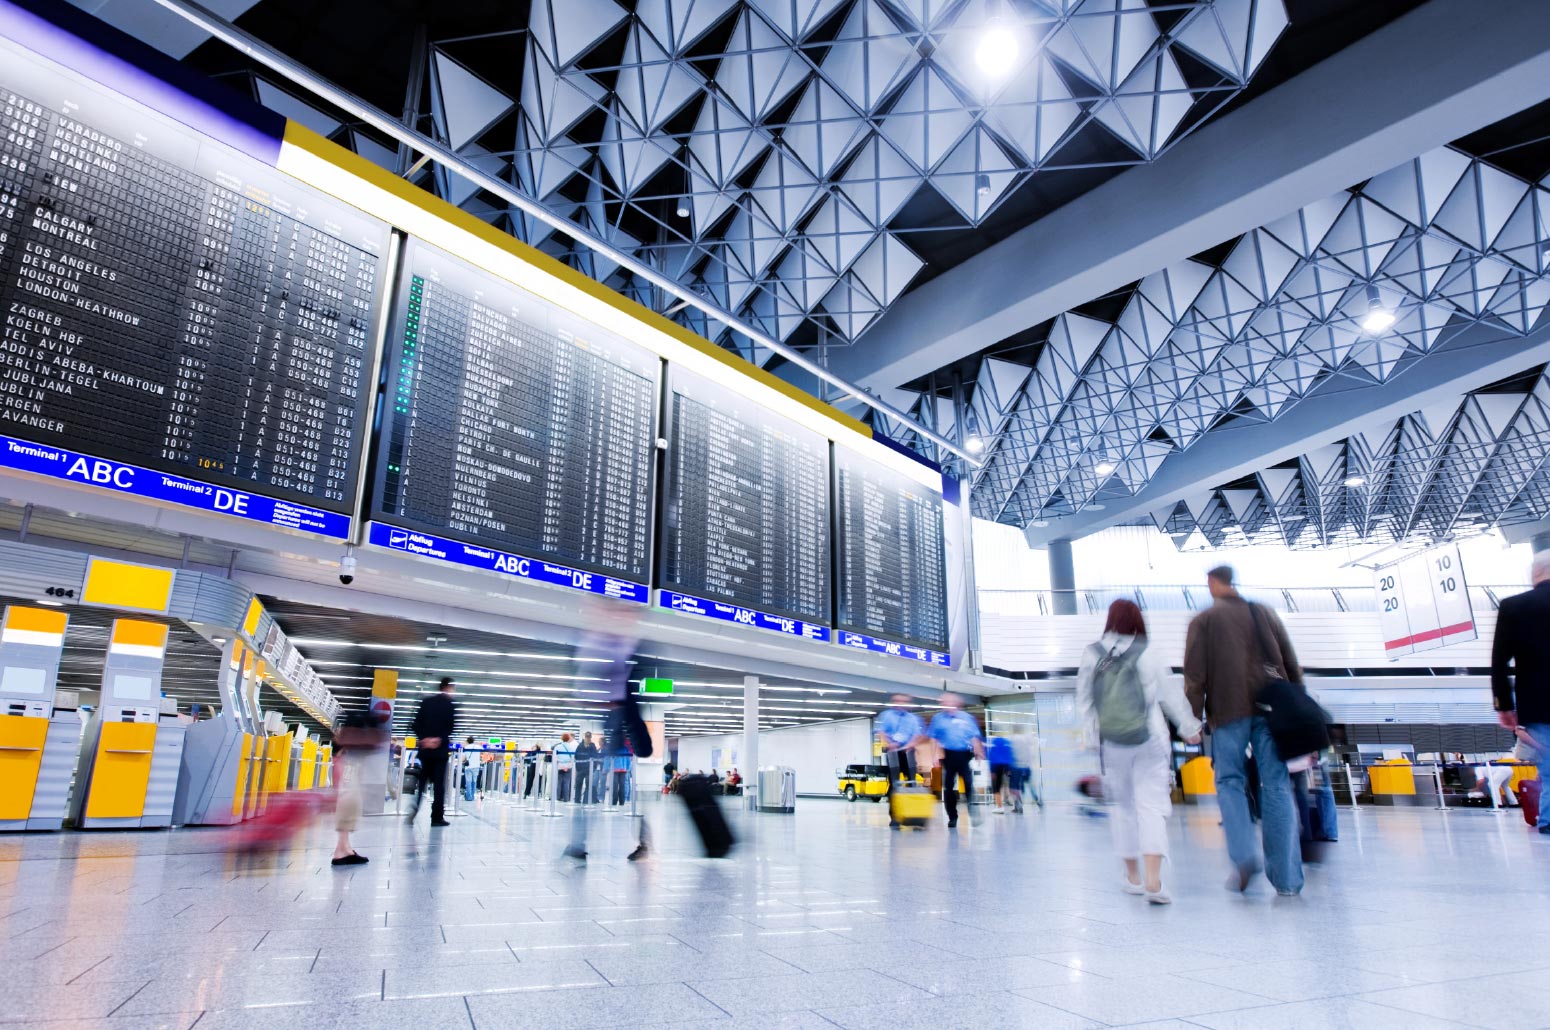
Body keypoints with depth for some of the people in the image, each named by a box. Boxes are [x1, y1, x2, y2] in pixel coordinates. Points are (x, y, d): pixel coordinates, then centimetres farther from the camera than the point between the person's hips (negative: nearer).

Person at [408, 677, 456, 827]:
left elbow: (417, 723, 2)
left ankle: (414, 807, -2)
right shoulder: (450, 704, -4)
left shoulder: (426, 702, 9)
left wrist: (423, 738, -4)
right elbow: (451, 726, -14)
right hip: (441, 749, -4)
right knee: (439, 783, 0)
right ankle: (437, 817, 0)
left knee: (422, 780, 16)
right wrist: (439, 739, -12)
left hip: (425, 748, 4)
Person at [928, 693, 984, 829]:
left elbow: (975, 737, 10)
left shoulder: (967, 718, 9)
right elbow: (932, 739, 6)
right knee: (948, 787, 4)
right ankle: (952, 817, 13)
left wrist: (978, 753, 1)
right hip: (948, 755, 0)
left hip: (965, 755, 0)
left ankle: (973, 813, 0)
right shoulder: (938, 718, 7)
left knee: (969, 785, -8)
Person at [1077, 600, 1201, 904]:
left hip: (1112, 745, 2)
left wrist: (1093, 728, 17)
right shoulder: (1146, 655, -7)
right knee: (1152, 806, -1)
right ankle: (1153, 880, -11)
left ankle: (1133, 876, 26)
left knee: (1122, 806, 15)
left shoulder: (1091, 655, -3)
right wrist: (1190, 727, 15)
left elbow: (1083, 700, 3)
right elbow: (1171, 693, 2)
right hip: (1150, 742, -2)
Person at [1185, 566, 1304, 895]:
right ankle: (1287, 877, 2)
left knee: (1230, 781, 7)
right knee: (1277, 785, 3)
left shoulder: (1203, 620, 6)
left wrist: (1194, 717, 0)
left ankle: (1244, 855, -13)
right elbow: (1292, 665, 14)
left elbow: (1195, 674, -2)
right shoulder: (1266, 614, 16)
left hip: (1229, 710, -3)